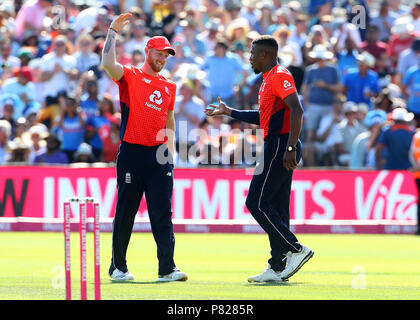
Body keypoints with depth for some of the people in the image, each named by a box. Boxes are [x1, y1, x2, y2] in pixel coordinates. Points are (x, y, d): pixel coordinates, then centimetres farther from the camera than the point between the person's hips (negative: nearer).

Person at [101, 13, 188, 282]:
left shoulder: (169, 87, 18)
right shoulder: (130, 76, 3)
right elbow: (108, 63, -17)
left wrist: (171, 153, 13)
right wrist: (113, 32, -14)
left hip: (158, 154, 4)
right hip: (132, 152, -4)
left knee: (163, 214, -4)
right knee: (125, 212, 2)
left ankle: (167, 268, -7)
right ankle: (118, 267, 12)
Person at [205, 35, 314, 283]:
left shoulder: (279, 76, -11)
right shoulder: (269, 79, 21)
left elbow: (297, 110, -21)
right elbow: (264, 116, 32)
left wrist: (291, 148, -27)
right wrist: (229, 112, 36)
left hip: (280, 145, -10)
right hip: (276, 147, 10)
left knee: (257, 203, -10)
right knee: (276, 209, 9)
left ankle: (296, 250, -12)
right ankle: (277, 268, 9)